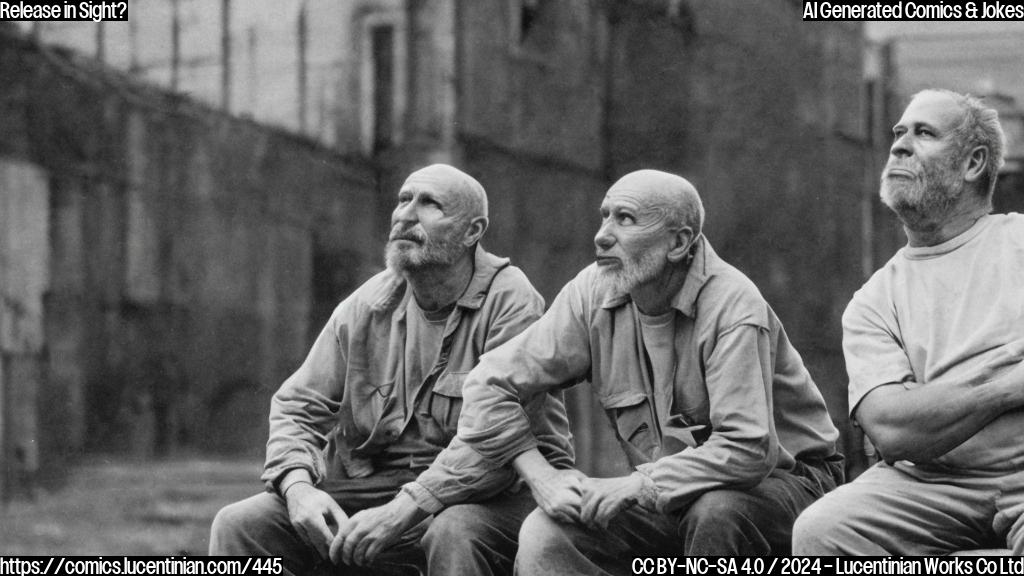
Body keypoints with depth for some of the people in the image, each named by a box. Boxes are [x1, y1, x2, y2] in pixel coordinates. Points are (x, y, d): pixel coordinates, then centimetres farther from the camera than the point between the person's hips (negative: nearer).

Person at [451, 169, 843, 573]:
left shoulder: (733, 307, -23)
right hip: (665, 500, 4)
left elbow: (747, 451, -32)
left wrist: (632, 487, -27)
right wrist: (542, 476, -14)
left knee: (717, 512, -38)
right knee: (544, 536, -18)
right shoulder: (592, 294, -6)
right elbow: (489, 384, -2)